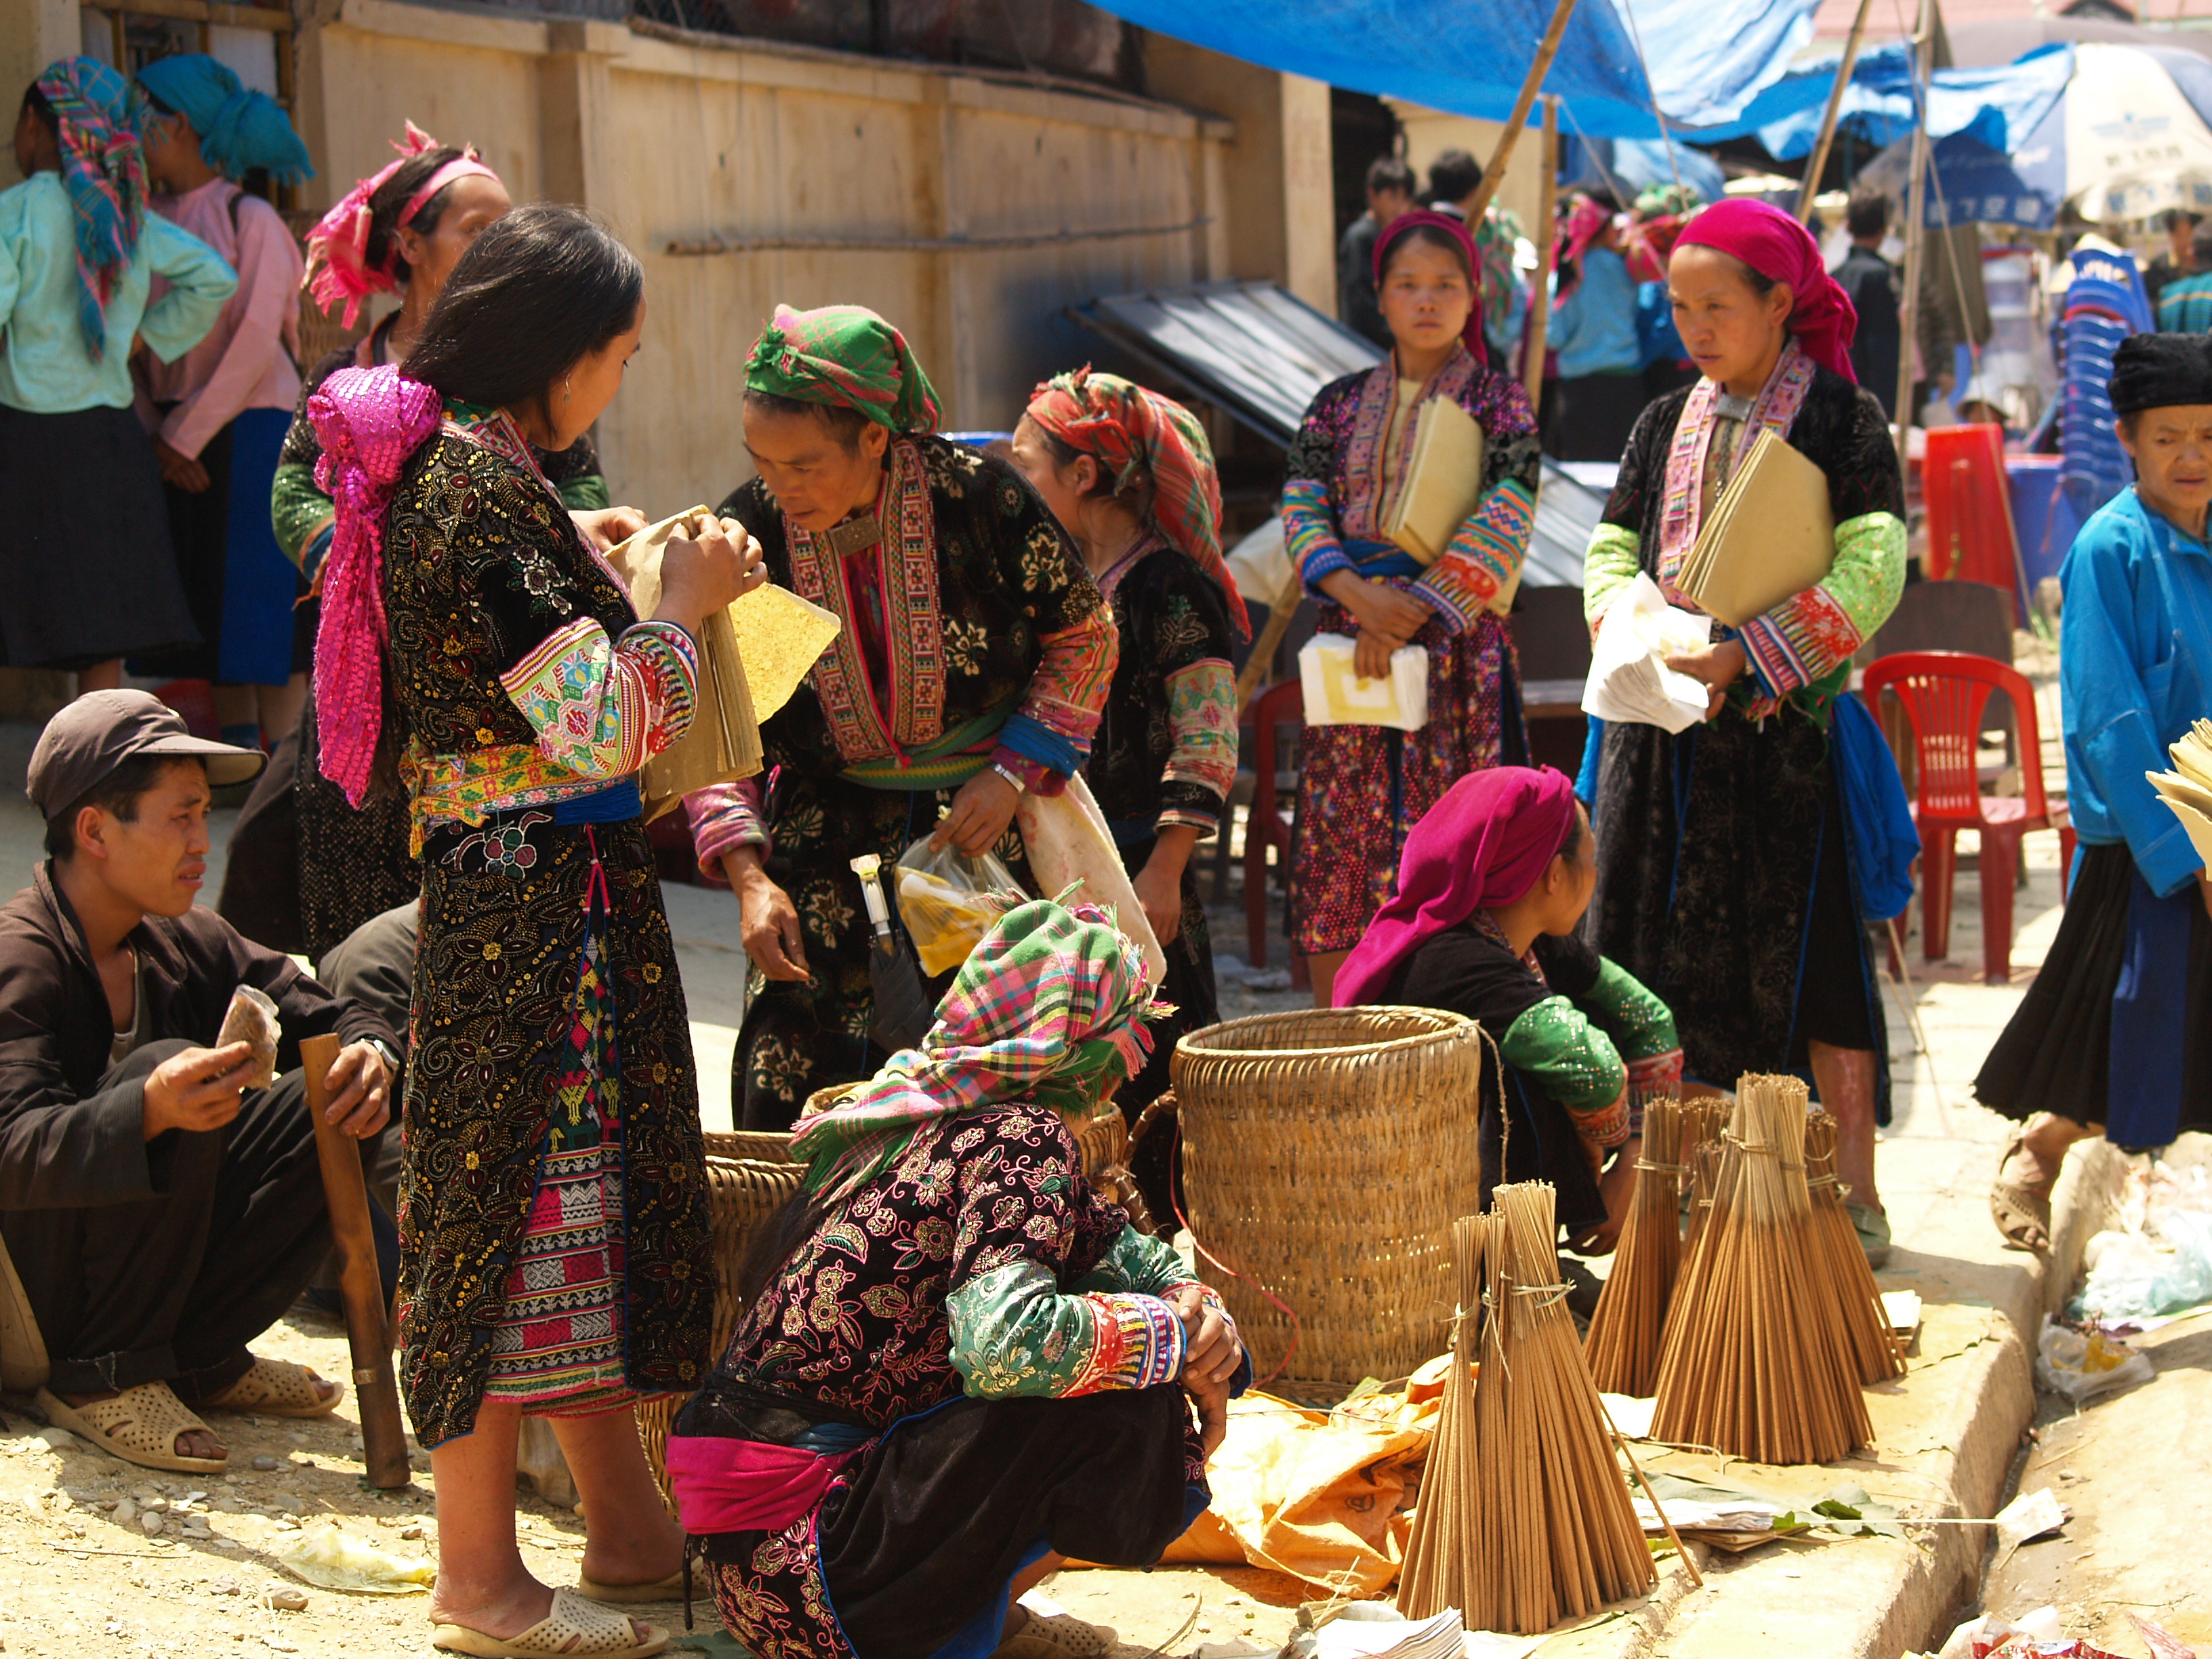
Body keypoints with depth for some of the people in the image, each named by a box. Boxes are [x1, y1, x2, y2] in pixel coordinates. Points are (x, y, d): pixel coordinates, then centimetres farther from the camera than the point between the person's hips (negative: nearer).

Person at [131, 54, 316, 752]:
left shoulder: (250, 220, -8)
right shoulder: (151, 222, 9)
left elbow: (256, 342, -13)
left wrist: (187, 432, -12)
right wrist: (160, 427, -1)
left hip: (251, 426, -6)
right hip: (180, 434, 6)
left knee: (263, 590, -5)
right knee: (210, 601, 8)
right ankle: (236, 752, 14)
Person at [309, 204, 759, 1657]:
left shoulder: (445, 469, 14)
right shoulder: (484, 485, -17)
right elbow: (600, 730, -20)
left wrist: (623, 591, 16)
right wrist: (681, 607, -6)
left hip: (551, 897, 10)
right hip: (535, 900, -10)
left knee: (600, 1190, 15)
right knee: (529, 1191, -4)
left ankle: (630, 1530, 25)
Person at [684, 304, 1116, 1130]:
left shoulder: (980, 498, -15)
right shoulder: (750, 533, -10)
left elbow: (1084, 636, 2)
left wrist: (1016, 770, -9)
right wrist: (748, 874, -13)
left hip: (987, 823, -1)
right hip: (829, 832, 2)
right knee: (785, 1091, -7)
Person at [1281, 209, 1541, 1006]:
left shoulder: (1499, 404, 2)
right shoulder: (1339, 403, 11)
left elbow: (1501, 528, -9)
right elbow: (1301, 511, 2)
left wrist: (1411, 609, -17)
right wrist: (1359, 595, -16)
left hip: (1457, 647, -3)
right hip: (1349, 642, 3)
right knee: (1340, 839, 2)